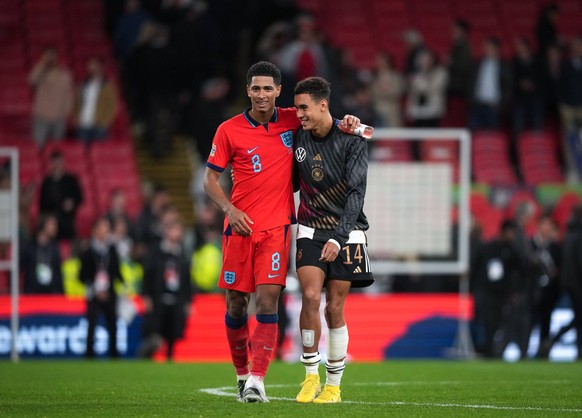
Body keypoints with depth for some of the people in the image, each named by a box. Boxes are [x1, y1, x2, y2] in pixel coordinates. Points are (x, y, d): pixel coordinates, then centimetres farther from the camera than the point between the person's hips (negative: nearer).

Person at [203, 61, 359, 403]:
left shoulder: (292, 121, 3)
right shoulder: (229, 130, 0)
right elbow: (211, 178, 5)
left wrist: (350, 123, -2)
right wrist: (230, 209, -11)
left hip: (276, 226, 0)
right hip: (240, 225, 0)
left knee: (268, 300, -12)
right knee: (237, 303, 4)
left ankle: (257, 380, -13)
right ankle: (242, 373, 23)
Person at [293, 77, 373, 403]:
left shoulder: (351, 141, -12)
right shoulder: (298, 138, 1)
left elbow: (356, 193, -17)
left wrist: (338, 238, -25)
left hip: (346, 232, -2)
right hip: (311, 230, 2)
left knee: (334, 309, -1)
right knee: (310, 296, -17)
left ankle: (334, 385, 12)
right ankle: (311, 375, -4)